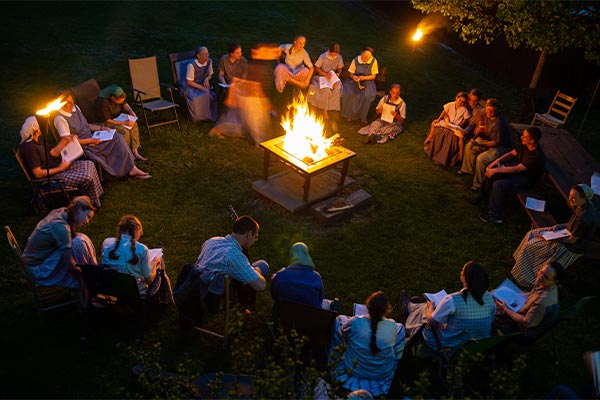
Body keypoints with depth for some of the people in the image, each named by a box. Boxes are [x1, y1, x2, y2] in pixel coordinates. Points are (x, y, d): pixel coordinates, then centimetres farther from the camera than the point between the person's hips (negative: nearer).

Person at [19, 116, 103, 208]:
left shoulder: (40, 139, 5)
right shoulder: (29, 148, -25)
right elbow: (38, 174, -25)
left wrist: (65, 141, 4)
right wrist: (60, 168, -19)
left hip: (55, 167, 10)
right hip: (50, 177, -10)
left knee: (89, 164, 3)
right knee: (87, 177, -21)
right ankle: (93, 203, 3)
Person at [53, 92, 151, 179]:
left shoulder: (75, 107, 9)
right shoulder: (60, 118, -16)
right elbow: (67, 140, -21)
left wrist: (101, 128, 7)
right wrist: (90, 140, -21)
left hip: (92, 139, 7)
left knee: (117, 137, -11)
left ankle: (132, 168, -14)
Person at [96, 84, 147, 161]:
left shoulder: (118, 95, -13)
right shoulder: (103, 103, -33)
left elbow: (124, 104, 8)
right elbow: (107, 120, -27)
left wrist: (131, 111, -11)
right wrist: (124, 123, -30)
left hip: (118, 116, 7)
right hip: (106, 122, -7)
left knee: (134, 124, -15)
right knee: (125, 131, -28)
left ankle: (135, 151, -12)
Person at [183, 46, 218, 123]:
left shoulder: (209, 61, -8)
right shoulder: (191, 65, -24)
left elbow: (210, 75, 9)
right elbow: (189, 82, -17)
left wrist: (207, 79, -15)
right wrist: (203, 88, -22)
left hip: (202, 83, 5)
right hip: (190, 85, -5)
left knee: (212, 95, -25)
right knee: (197, 99, -34)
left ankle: (209, 115, -5)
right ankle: (197, 118, -9)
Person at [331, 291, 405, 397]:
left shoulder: (355, 323, -30)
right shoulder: (393, 326, -25)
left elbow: (341, 334, -6)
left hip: (352, 370, -1)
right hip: (382, 375, 1)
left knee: (340, 319, 12)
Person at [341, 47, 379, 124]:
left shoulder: (373, 61, -8)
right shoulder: (356, 60, -6)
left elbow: (373, 76, -4)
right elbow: (351, 73, 2)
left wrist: (364, 77, -21)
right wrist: (353, 76, -22)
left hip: (367, 81, -1)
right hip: (355, 80, 1)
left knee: (367, 95, -32)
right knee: (348, 93, -29)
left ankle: (363, 117, -14)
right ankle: (349, 114, -9)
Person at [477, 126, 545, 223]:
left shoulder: (537, 156, -32)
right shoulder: (525, 146, -8)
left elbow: (517, 169, -33)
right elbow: (512, 153, 5)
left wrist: (496, 170, -32)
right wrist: (497, 161, -9)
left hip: (526, 180, -9)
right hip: (518, 168, 9)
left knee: (498, 185, -28)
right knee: (490, 171, 2)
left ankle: (495, 216, -15)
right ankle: (483, 197, 21)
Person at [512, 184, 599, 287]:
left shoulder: (584, 216, -34)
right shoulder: (582, 206, -6)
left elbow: (572, 240, -25)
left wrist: (550, 238, -18)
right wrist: (560, 226, -1)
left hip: (572, 248, -10)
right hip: (568, 233, 10)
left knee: (531, 246, -6)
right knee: (531, 234, 10)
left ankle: (525, 279, 14)